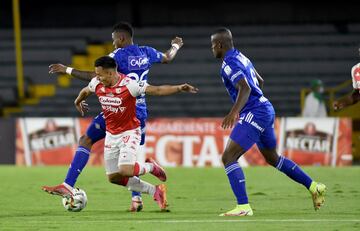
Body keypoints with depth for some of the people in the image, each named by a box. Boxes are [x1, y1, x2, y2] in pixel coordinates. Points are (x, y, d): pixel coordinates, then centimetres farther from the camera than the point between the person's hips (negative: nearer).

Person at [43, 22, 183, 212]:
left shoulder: (118, 55, -10)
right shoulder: (147, 53, 8)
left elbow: (96, 77, -18)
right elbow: (167, 58, 29)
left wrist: (67, 70, -13)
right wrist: (176, 46, 51)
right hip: (139, 113, 6)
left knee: (86, 141, 1)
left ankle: (68, 185, -8)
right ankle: (136, 199, 4)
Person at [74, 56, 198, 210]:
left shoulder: (129, 85, -22)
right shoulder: (97, 84, -5)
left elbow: (157, 90, -26)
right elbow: (85, 91, 19)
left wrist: (179, 88, -38)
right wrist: (78, 102, 38)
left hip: (129, 132, -6)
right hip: (111, 134, 6)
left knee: (125, 171, -24)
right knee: (113, 177, 6)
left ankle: (150, 167, 10)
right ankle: (155, 191, 18)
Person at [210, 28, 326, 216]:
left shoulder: (229, 64, -13)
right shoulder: (241, 57, 16)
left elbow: (245, 88, -28)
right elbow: (260, 81, 28)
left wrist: (234, 112, -40)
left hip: (254, 114, -10)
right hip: (266, 110, 10)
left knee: (228, 158, -12)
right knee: (272, 158, 25)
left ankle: (243, 207, -18)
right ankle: (313, 187, 27)